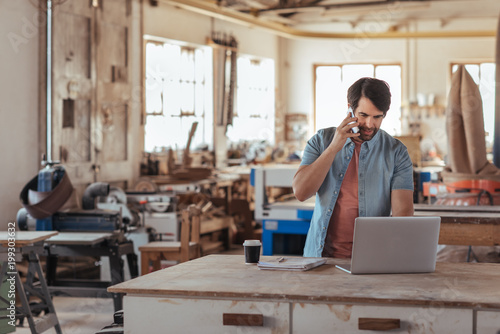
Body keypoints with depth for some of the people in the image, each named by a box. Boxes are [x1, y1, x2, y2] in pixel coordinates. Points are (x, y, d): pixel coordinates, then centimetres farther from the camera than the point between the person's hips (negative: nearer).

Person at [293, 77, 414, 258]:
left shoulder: (396, 152, 1)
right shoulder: (321, 140, 6)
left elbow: (403, 211, -7)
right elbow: (300, 192, -6)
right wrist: (334, 147, -12)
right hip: (322, 254, 1)